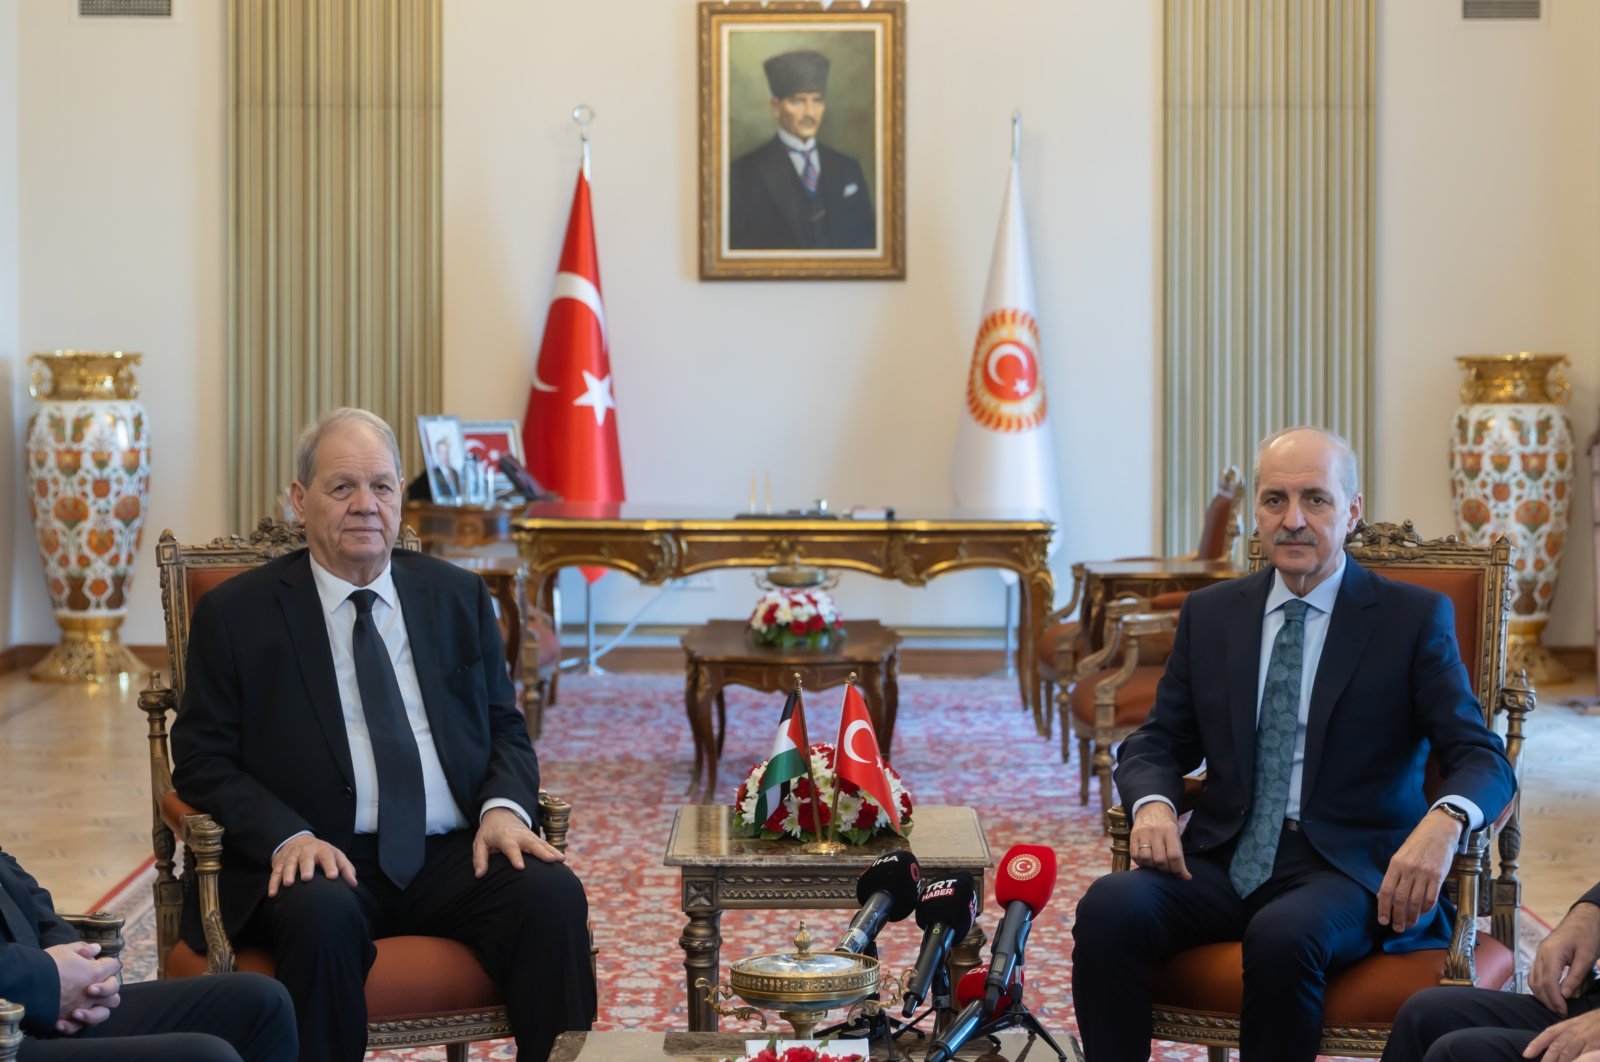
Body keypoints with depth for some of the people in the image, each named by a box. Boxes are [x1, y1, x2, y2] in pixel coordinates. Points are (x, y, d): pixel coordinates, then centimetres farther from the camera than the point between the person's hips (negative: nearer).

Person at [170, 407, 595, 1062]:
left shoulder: (458, 597, 15)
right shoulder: (236, 614, 5)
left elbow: (505, 731, 17)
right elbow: (203, 762, 2)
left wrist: (505, 806, -7)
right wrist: (287, 836, -16)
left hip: (453, 857, 3)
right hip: (318, 861, -3)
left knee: (552, 892, -26)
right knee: (321, 915, -36)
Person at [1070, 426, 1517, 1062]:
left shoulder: (1413, 618, 3)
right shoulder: (1209, 614, 14)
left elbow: (1482, 758, -3)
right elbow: (1158, 743, 17)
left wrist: (1445, 820, -28)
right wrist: (1153, 804, -9)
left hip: (1347, 867, -3)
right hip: (1227, 859, 3)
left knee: (1284, 936, -36)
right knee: (1108, 907, -27)